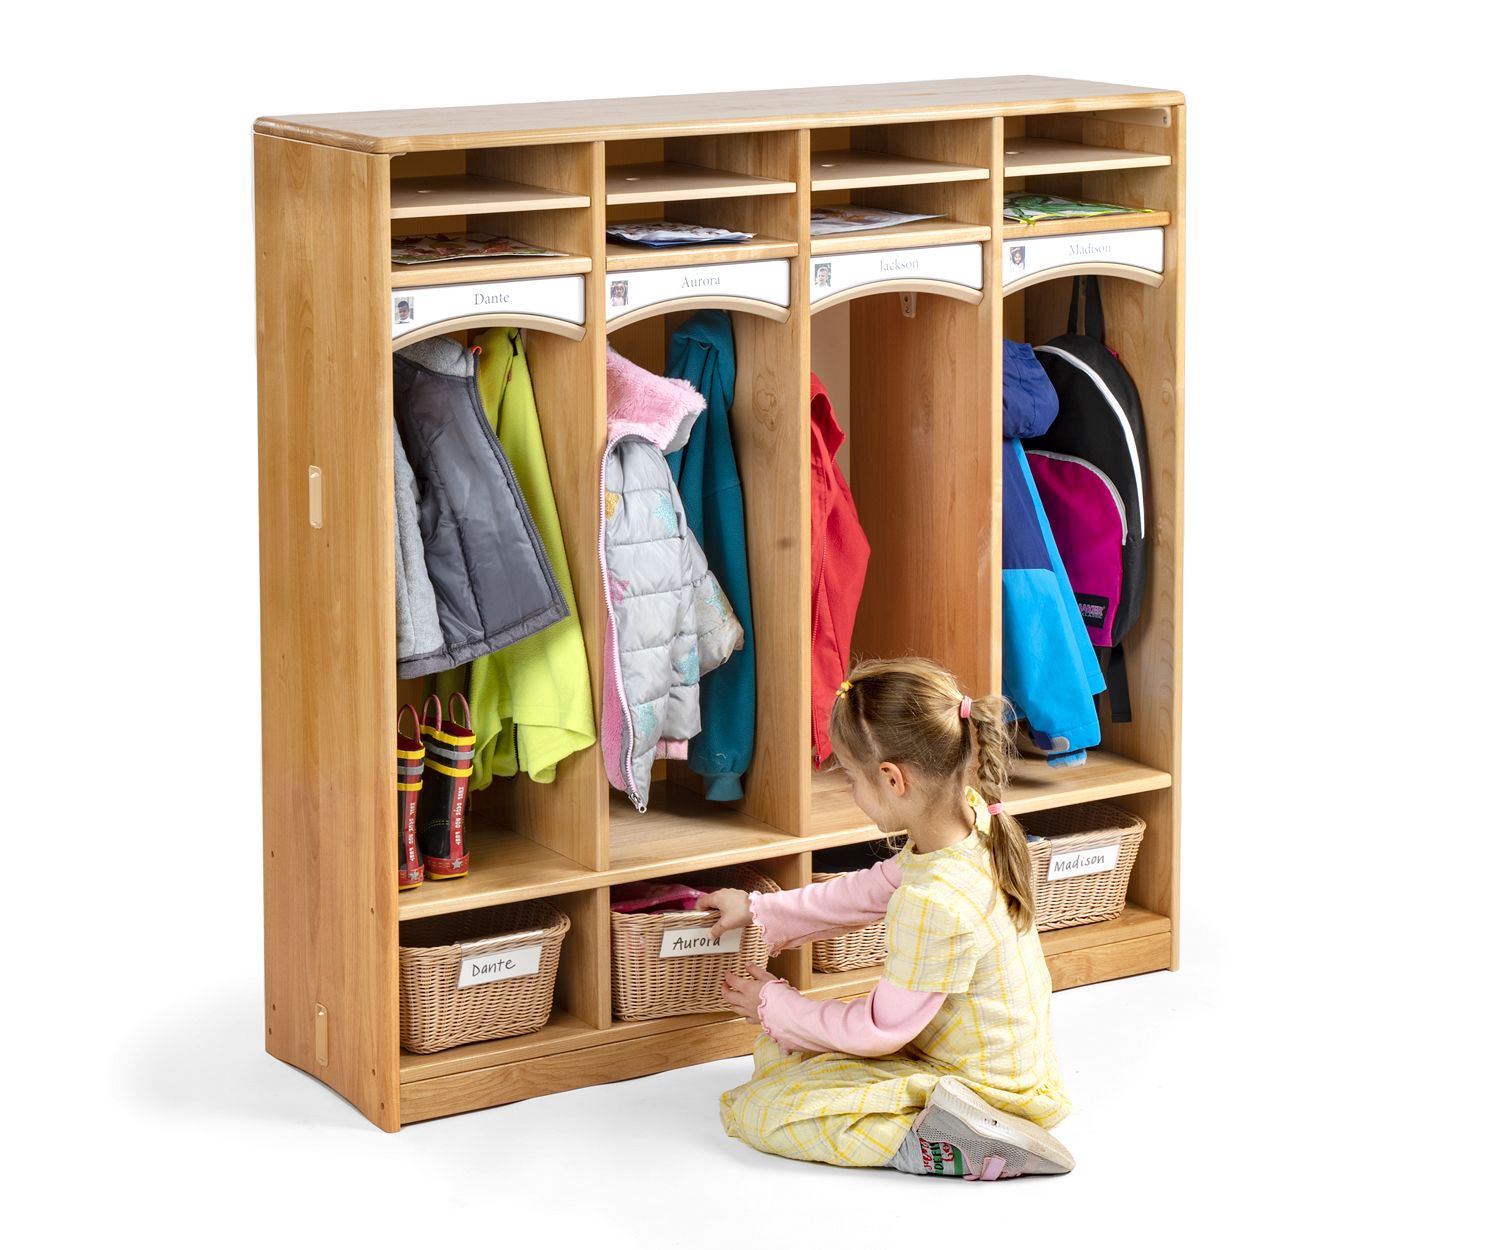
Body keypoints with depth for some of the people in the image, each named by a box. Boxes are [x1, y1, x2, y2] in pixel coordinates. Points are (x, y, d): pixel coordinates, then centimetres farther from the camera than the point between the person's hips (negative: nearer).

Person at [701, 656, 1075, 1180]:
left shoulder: (935, 905, -34)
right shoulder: (972, 817, -7)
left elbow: (880, 1031, -21)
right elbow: (868, 890, 12)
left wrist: (776, 1007, -5)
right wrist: (760, 909, 20)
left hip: (976, 1088, -10)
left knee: (759, 1113, -13)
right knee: (778, 1046, 19)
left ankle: (939, 1143, -18)